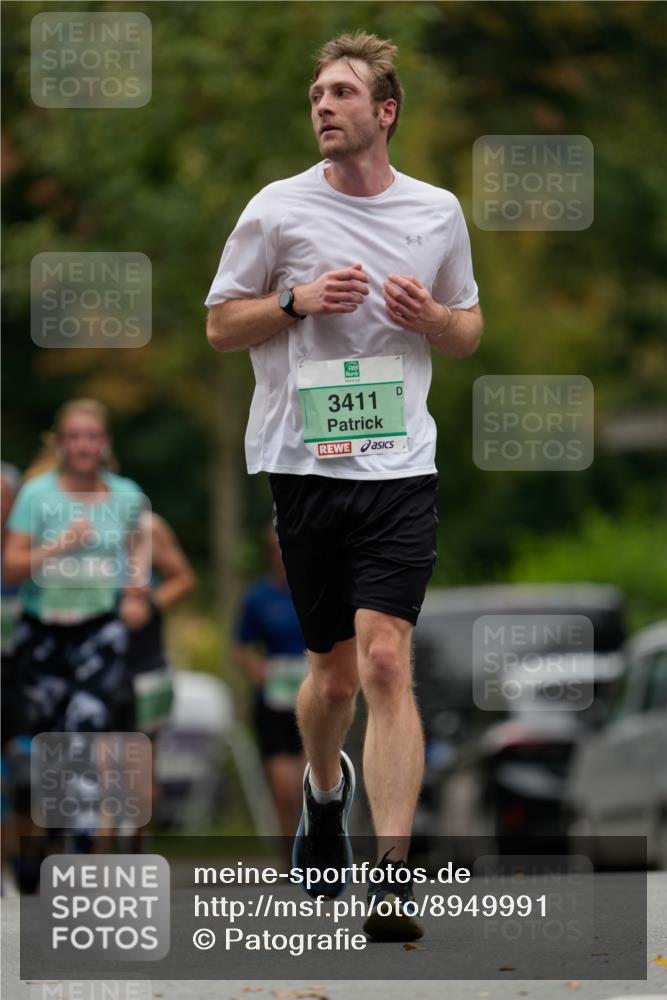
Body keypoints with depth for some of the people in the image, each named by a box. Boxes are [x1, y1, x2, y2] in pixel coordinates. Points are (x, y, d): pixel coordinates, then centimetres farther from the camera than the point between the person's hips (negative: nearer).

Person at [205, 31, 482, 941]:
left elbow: (469, 329, 19)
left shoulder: (438, 213, 8)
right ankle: (325, 790, 42)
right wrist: (297, 301, -10)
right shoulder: (278, 209, 3)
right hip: (303, 465, 0)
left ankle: (393, 881, -18)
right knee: (333, 671, 8)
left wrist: (431, 316, -4)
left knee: (384, 662, -15)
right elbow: (220, 324, 8)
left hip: (400, 466, 0)